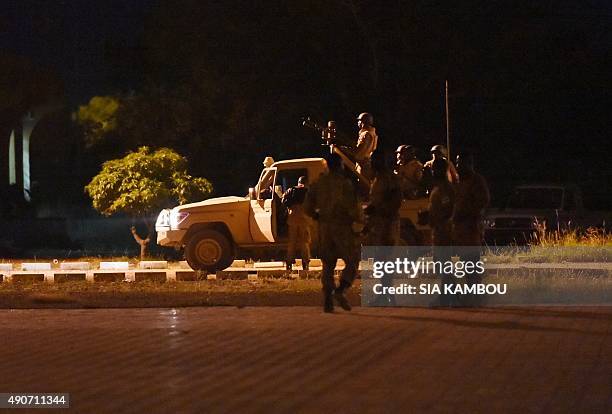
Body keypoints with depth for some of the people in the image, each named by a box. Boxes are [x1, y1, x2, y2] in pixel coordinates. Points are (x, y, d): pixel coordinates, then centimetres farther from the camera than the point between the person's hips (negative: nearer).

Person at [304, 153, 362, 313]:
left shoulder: (318, 183, 8)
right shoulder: (344, 183, -9)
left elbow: (308, 207, 7)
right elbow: (351, 205, -18)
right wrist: (359, 220, -2)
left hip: (324, 228, 5)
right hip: (343, 227, -5)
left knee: (328, 265, 11)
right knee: (352, 262, 3)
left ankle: (327, 300, 3)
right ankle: (340, 290, -18)